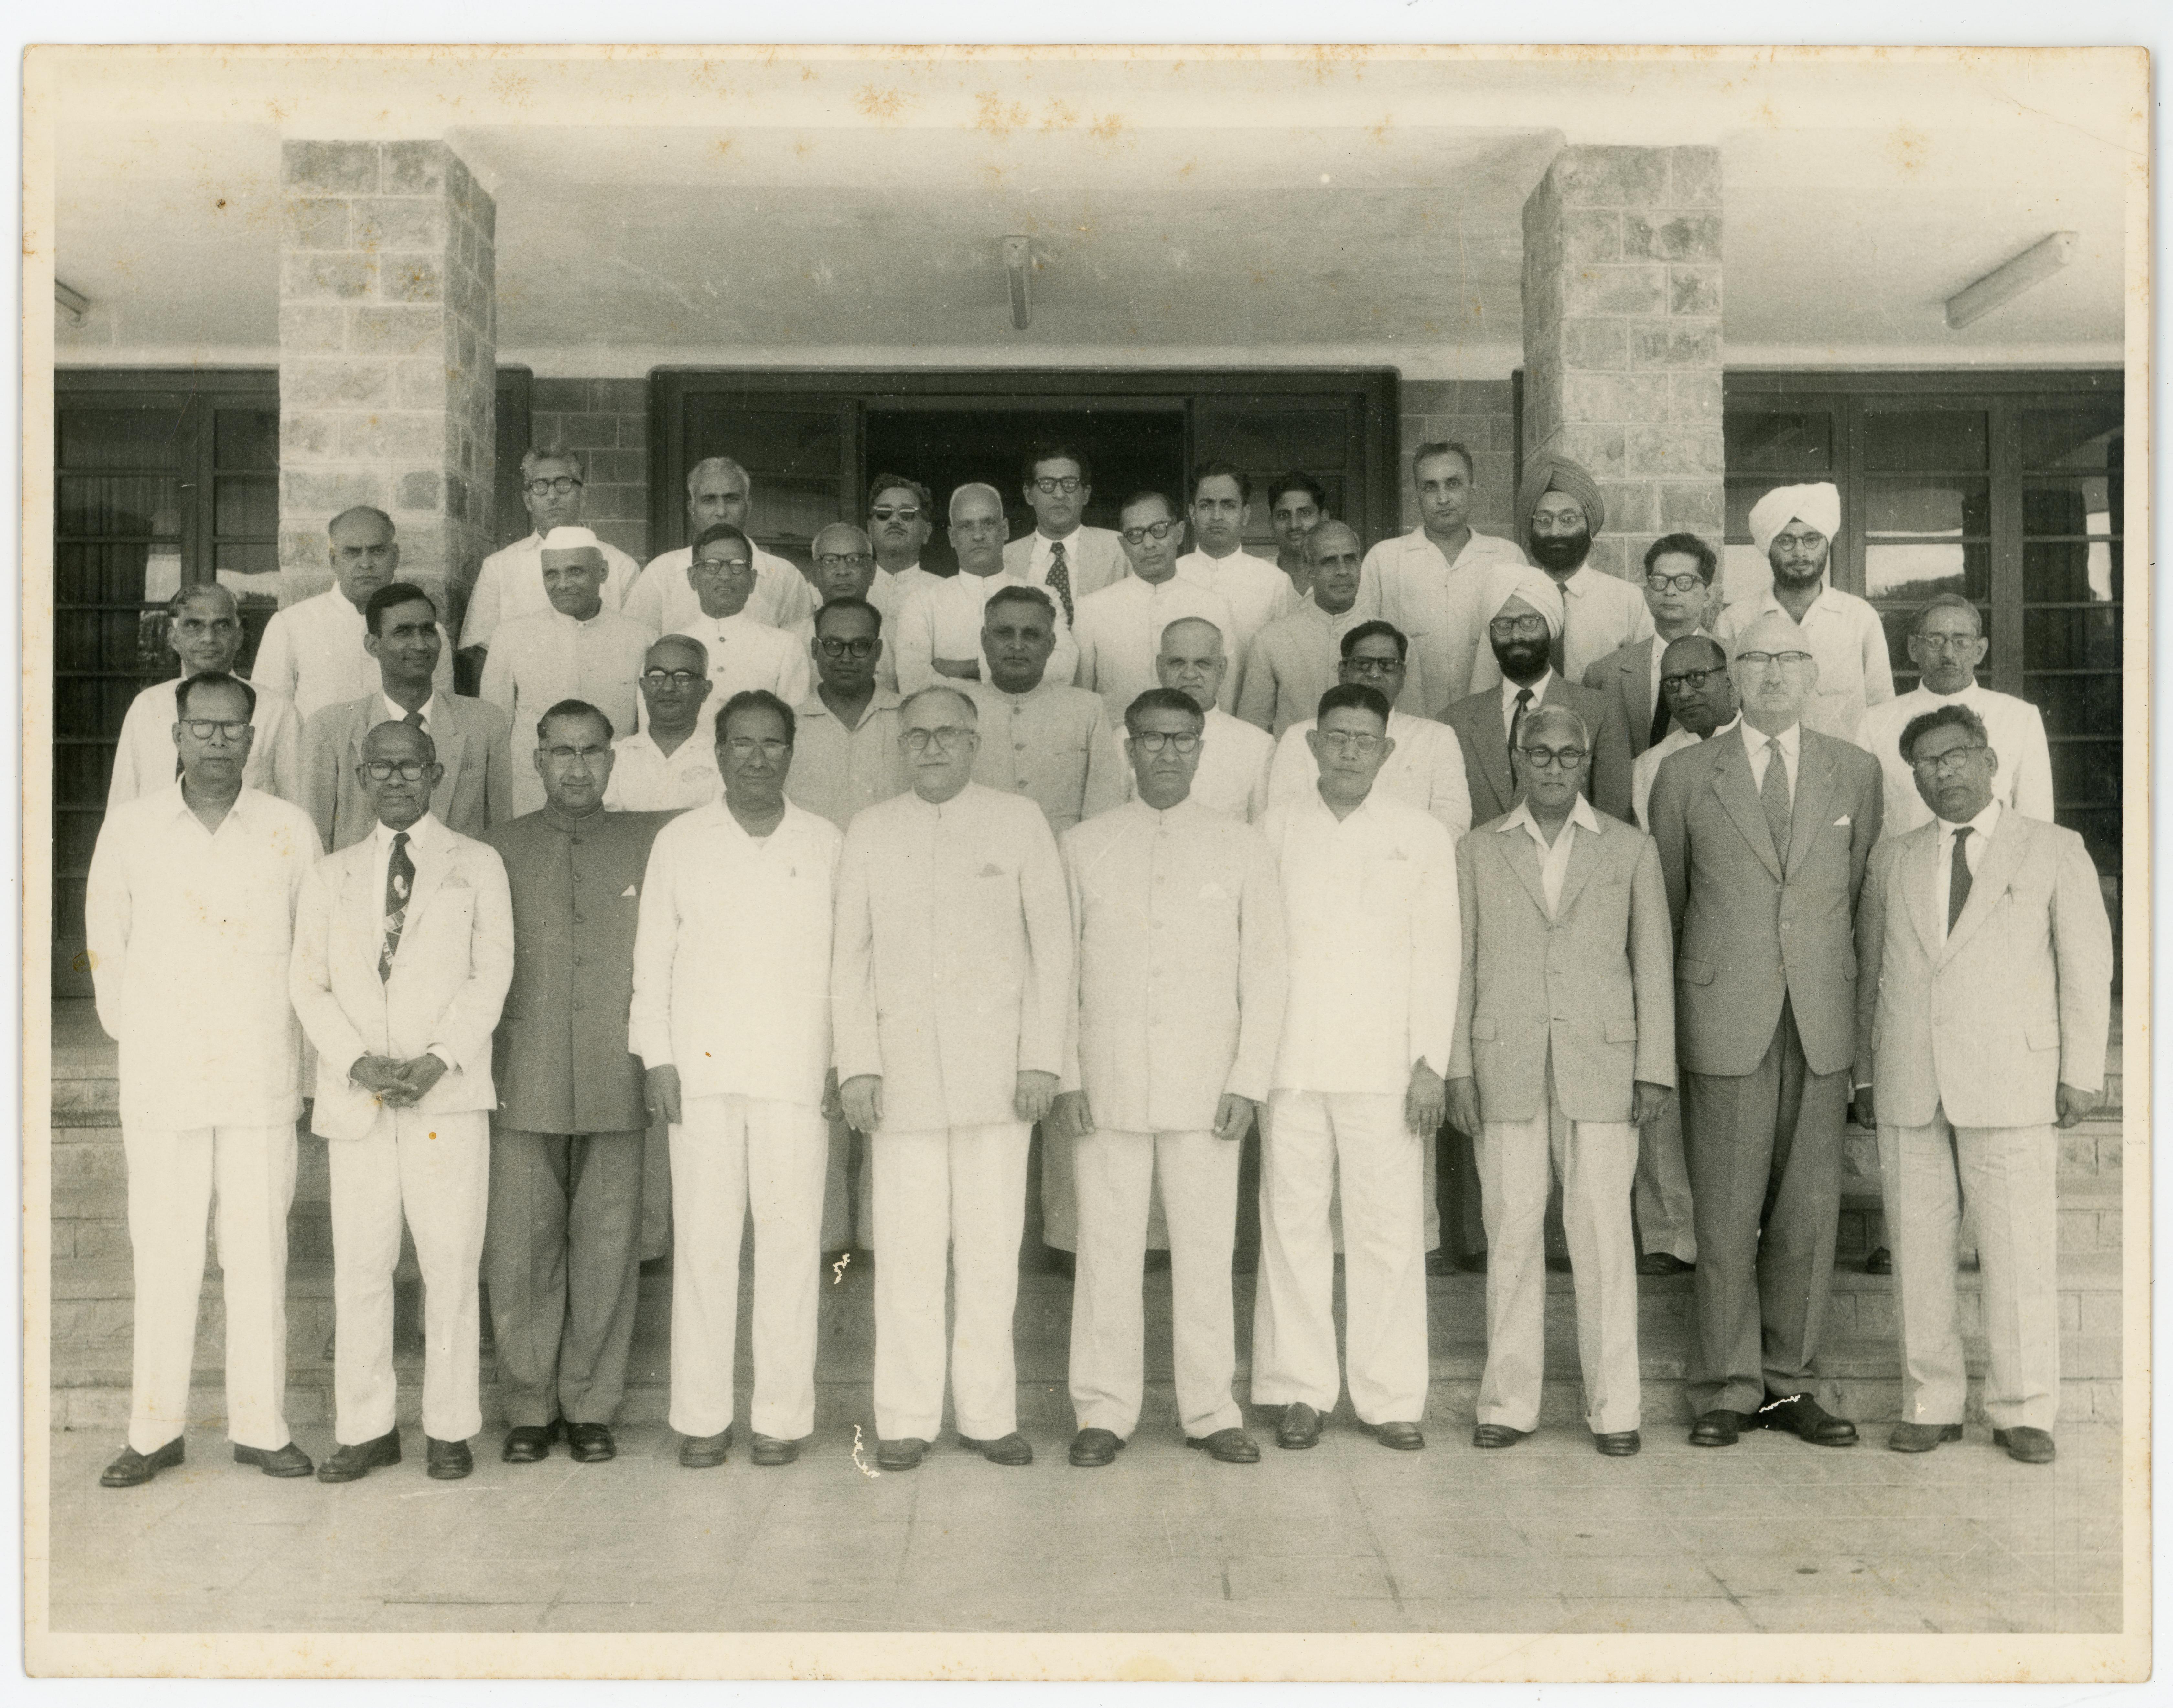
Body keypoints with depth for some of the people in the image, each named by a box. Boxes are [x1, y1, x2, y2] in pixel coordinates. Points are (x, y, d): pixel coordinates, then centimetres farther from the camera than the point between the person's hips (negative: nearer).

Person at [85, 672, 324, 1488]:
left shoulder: (290, 830, 2)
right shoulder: (130, 826, 3)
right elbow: (106, 942, 11)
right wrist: (136, 1035, 12)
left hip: (262, 1079, 0)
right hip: (160, 1078, 0)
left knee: (260, 1258, 4)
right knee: (163, 1259, 4)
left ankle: (261, 1427, 14)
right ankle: (154, 1431, 15)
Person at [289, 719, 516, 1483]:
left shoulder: (477, 865, 9)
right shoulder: (330, 875, 17)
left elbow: (491, 974, 1)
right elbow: (308, 984, 10)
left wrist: (436, 1060, -11)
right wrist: (360, 1062, -7)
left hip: (449, 1095, -2)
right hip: (354, 1099, 2)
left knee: (450, 1266, -2)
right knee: (358, 1269, 3)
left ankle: (450, 1428, 8)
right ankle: (366, 1429, 14)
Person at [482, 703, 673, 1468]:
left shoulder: (652, 843, 8)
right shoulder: (497, 850, 10)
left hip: (616, 1086, 0)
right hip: (522, 1086, 0)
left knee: (608, 1249, 2)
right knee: (520, 1249, 1)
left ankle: (590, 1406, 15)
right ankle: (529, 1408, 15)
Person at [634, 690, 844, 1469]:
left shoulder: (825, 843, 9)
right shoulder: (679, 841, 9)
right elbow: (653, 955, 8)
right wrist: (657, 1057, 1)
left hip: (795, 1073, 0)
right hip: (699, 1073, 0)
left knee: (791, 1242, -1)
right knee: (702, 1241, 1)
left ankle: (783, 1416, 8)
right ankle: (701, 1418, 10)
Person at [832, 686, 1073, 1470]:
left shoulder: (1020, 822, 7)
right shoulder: (870, 830, 11)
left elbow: (1052, 946, 5)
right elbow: (850, 955, 10)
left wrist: (1041, 1059, -3)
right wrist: (856, 1065, 1)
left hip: (996, 1072, -1)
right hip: (903, 1073, 1)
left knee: (993, 1249, 3)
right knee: (906, 1250, 0)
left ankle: (988, 1415, 13)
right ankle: (905, 1421, 10)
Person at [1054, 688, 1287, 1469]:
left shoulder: (1242, 848, 6)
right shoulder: (1082, 846, 7)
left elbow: (1264, 973, 6)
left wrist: (1248, 1082, -2)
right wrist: (1063, 1078, -1)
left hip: (1205, 1089, 0)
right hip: (1106, 1088, 0)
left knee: (1208, 1251, 3)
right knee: (1107, 1249, 3)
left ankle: (1210, 1411, 15)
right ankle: (1104, 1412, 14)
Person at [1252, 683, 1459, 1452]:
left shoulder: (1423, 837, 7)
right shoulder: (1276, 831, 8)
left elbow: (1437, 957, 5)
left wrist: (1431, 1064, -2)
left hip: (1384, 1067, -1)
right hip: (1290, 1063, 1)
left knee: (1389, 1230, -1)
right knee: (1292, 1224, 3)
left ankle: (1391, 1397, 9)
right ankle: (1299, 1391, 13)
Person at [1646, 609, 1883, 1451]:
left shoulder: (1856, 771, 10)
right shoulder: (1685, 774, 5)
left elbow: (1861, 895, 12)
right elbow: (1664, 905, 9)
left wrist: (1857, 1008, 9)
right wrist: (1666, 1025, 8)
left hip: (1823, 1022, 2)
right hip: (1724, 1021, -2)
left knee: (1810, 1211, 6)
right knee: (1726, 1215, 1)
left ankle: (1790, 1383, 19)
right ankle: (1728, 1388, 12)